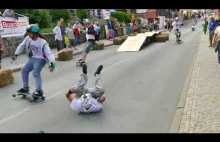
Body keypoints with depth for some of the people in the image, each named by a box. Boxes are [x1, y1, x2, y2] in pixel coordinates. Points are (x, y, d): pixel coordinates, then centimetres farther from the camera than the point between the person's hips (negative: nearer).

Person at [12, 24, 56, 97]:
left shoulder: (43, 42, -26)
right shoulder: (28, 38, -8)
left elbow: (49, 53, -30)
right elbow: (22, 46, 10)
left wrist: (51, 63, -43)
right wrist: (16, 54, 7)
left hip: (40, 59, -7)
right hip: (32, 58, 8)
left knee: (35, 73, -24)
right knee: (24, 70, 10)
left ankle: (39, 91, -13)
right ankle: (25, 88, 26)